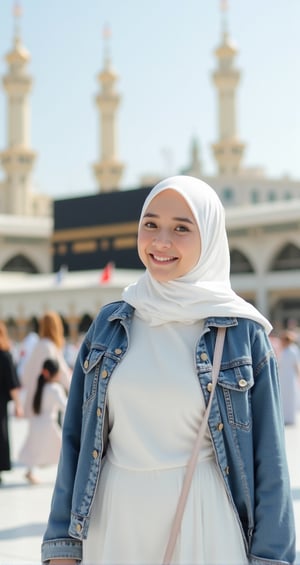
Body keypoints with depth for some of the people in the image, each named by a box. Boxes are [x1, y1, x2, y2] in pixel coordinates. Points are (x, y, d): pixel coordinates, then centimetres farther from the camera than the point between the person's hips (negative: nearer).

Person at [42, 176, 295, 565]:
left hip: (205, 524, -2)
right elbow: (78, 436, 6)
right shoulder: (110, 324, 3)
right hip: (115, 522, 3)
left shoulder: (243, 331, -5)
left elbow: (267, 453, -3)